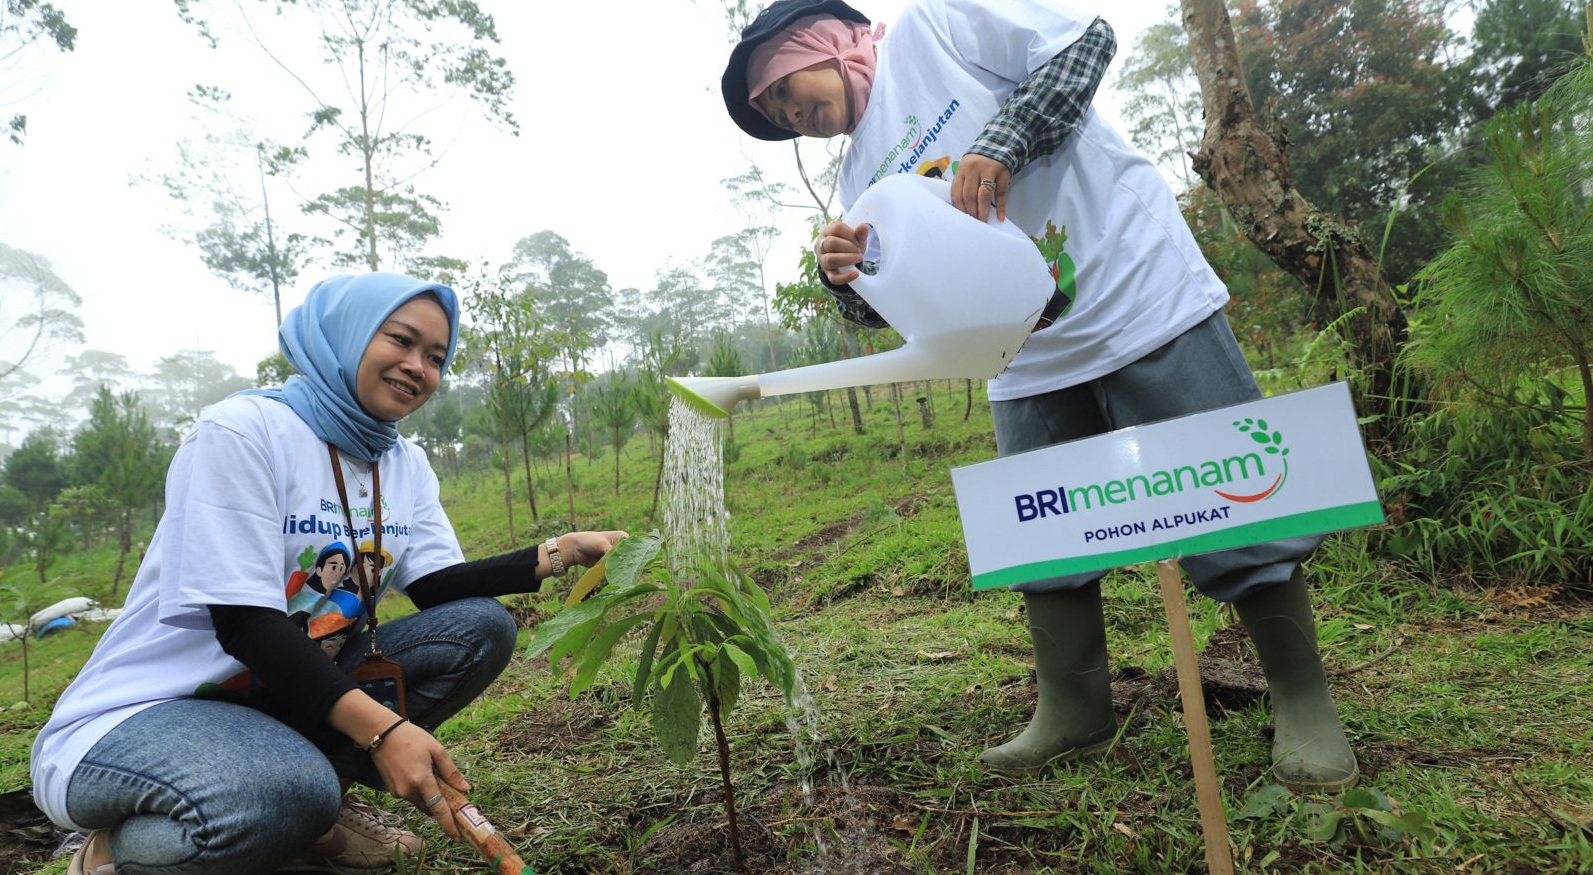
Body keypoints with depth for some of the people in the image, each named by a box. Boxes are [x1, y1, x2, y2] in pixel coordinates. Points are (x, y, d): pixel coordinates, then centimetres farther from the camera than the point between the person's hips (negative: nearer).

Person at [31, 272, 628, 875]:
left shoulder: (407, 465, 4)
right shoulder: (242, 430, -18)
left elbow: (439, 589, -3)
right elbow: (243, 622, -24)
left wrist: (559, 553, -17)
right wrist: (381, 727, -34)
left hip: (286, 698, 7)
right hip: (141, 714, -6)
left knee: (482, 626, -7)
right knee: (288, 791, -37)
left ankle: (318, 802, -4)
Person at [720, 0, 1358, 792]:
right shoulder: (861, 176, 15)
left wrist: (999, 143, -20)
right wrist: (848, 280, -10)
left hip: (1143, 296, -6)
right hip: (1030, 364, 7)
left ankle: (1303, 705, 16)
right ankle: (1072, 714, 27)